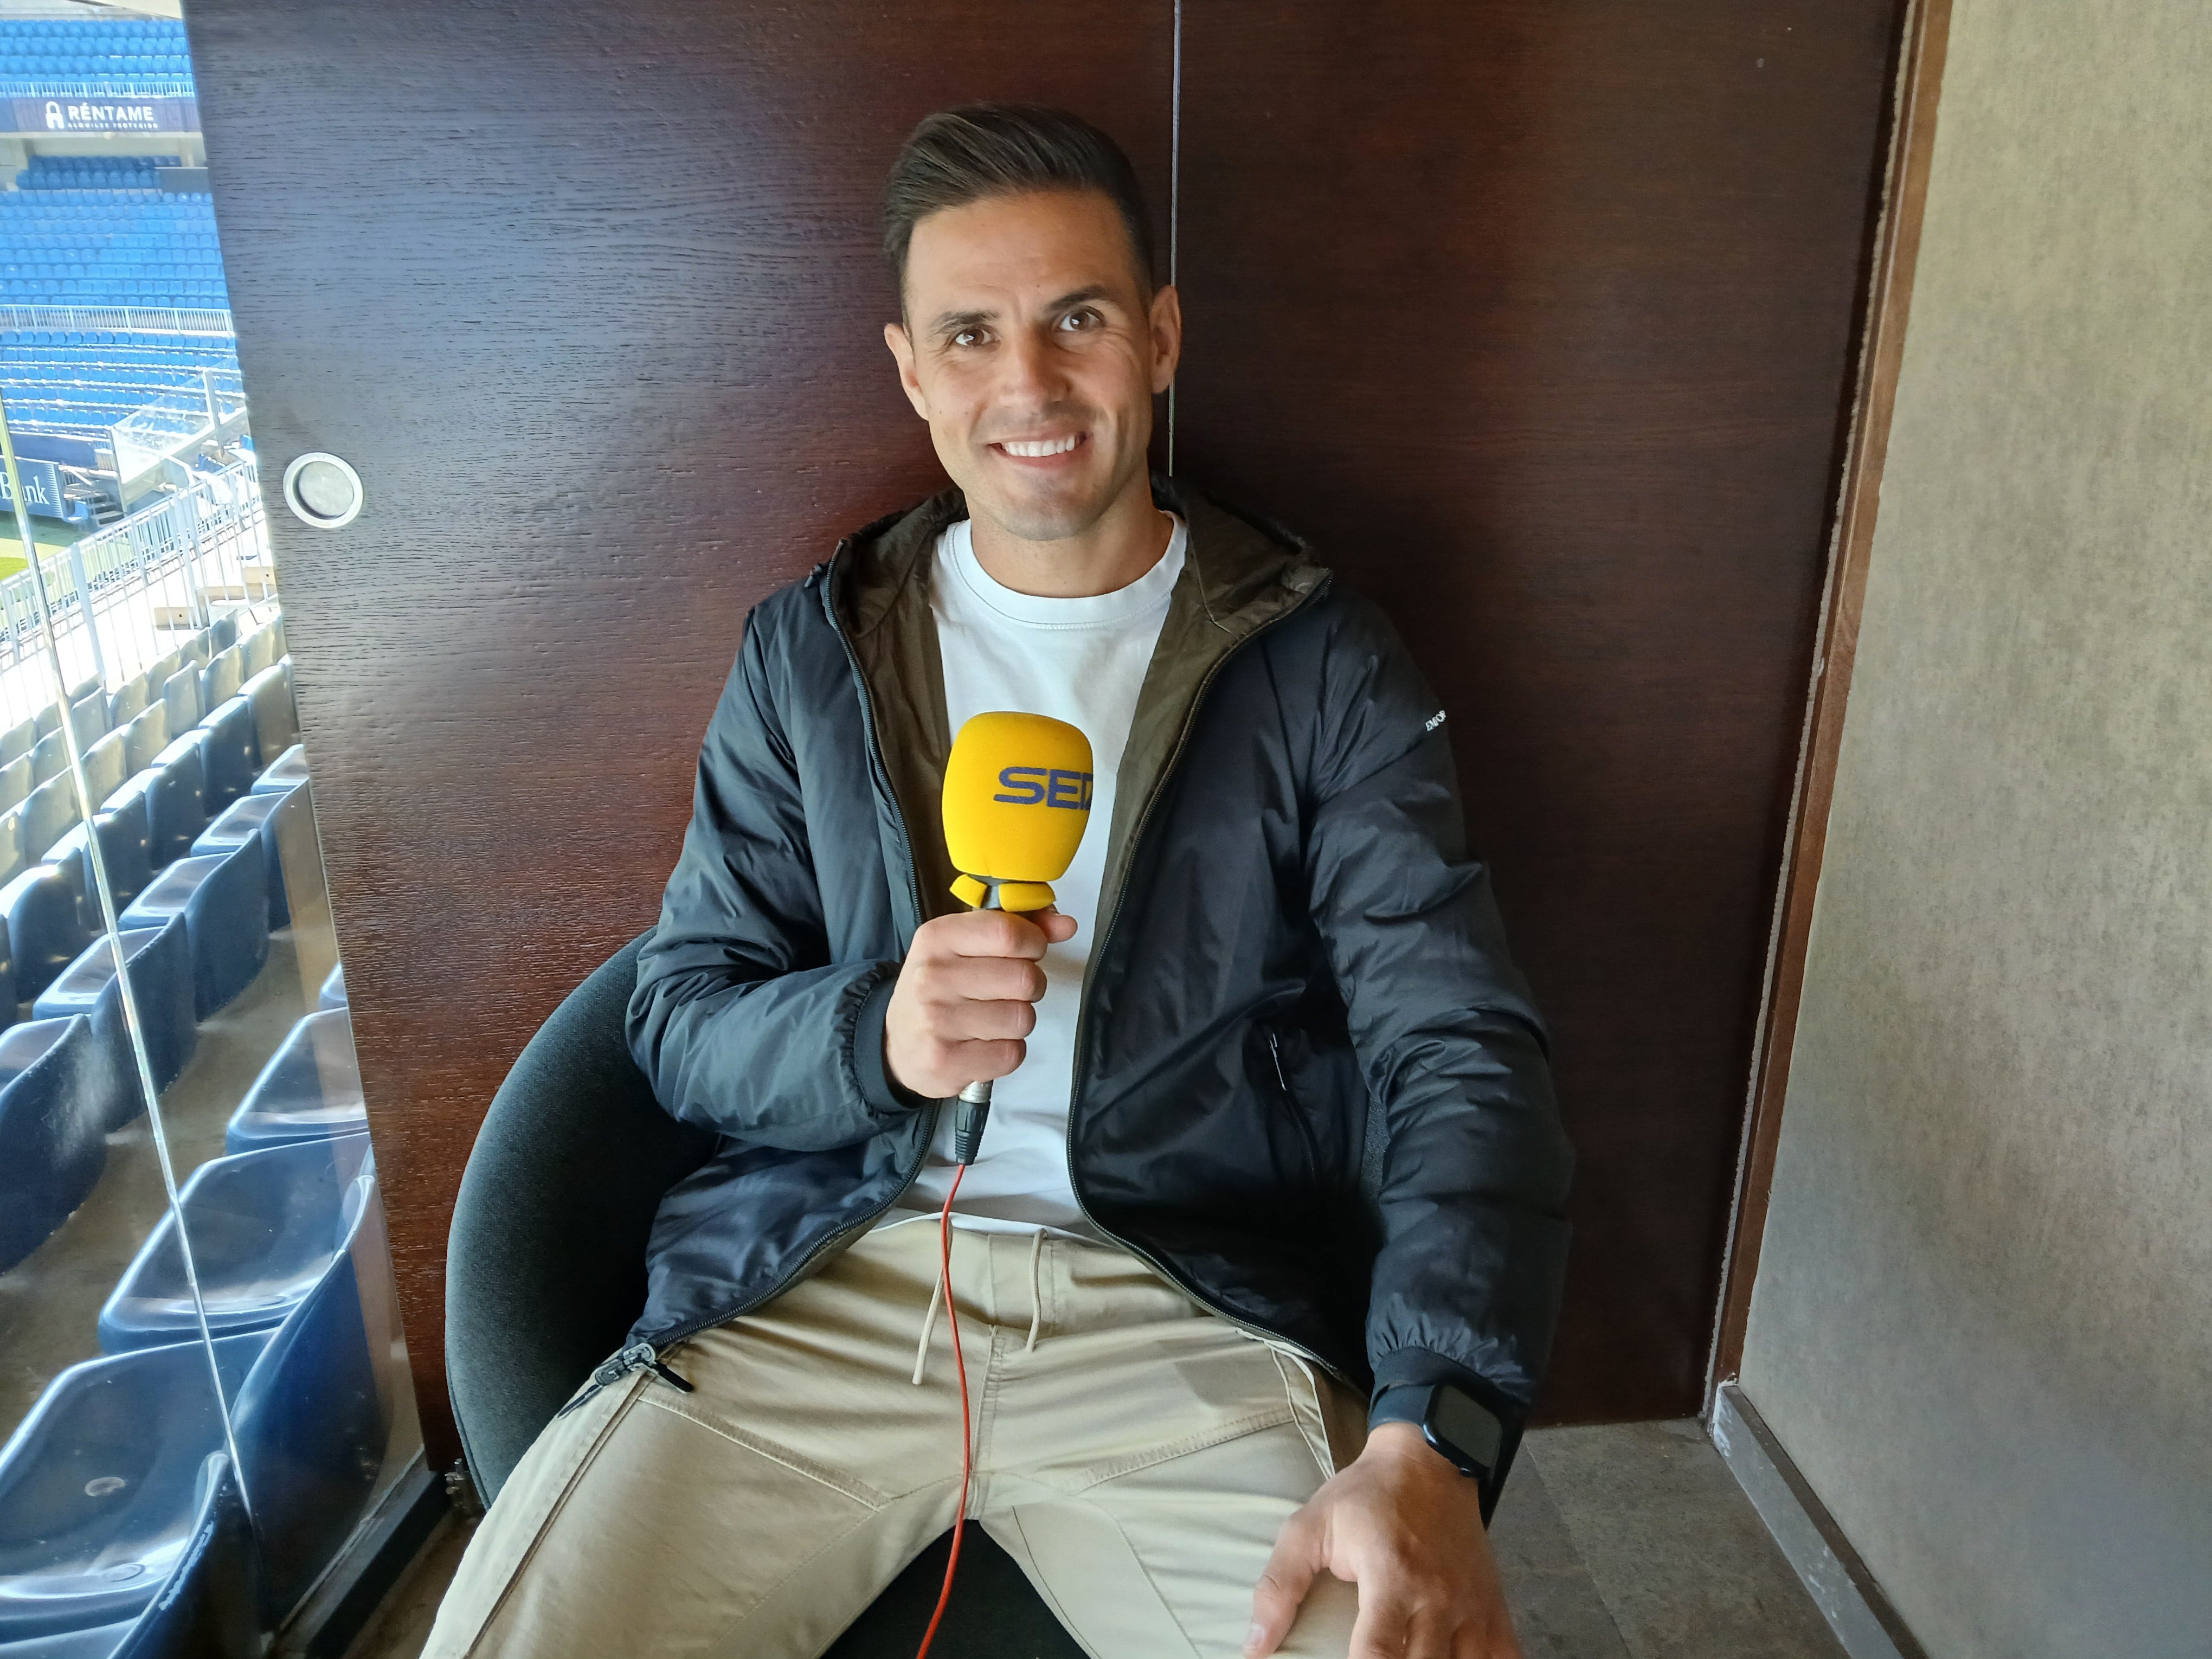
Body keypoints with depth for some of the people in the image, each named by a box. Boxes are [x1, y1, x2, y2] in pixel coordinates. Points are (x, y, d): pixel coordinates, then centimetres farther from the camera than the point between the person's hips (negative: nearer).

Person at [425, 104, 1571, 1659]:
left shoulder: (1322, 666, 2)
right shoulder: (808, 651, 8)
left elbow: (1460, 1055, -6)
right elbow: (682, 1020, 8)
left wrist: (1430, 1449, -22)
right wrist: (871, 1035, -16)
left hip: (1185, 1317, -1)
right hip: (818, 1283, 2)